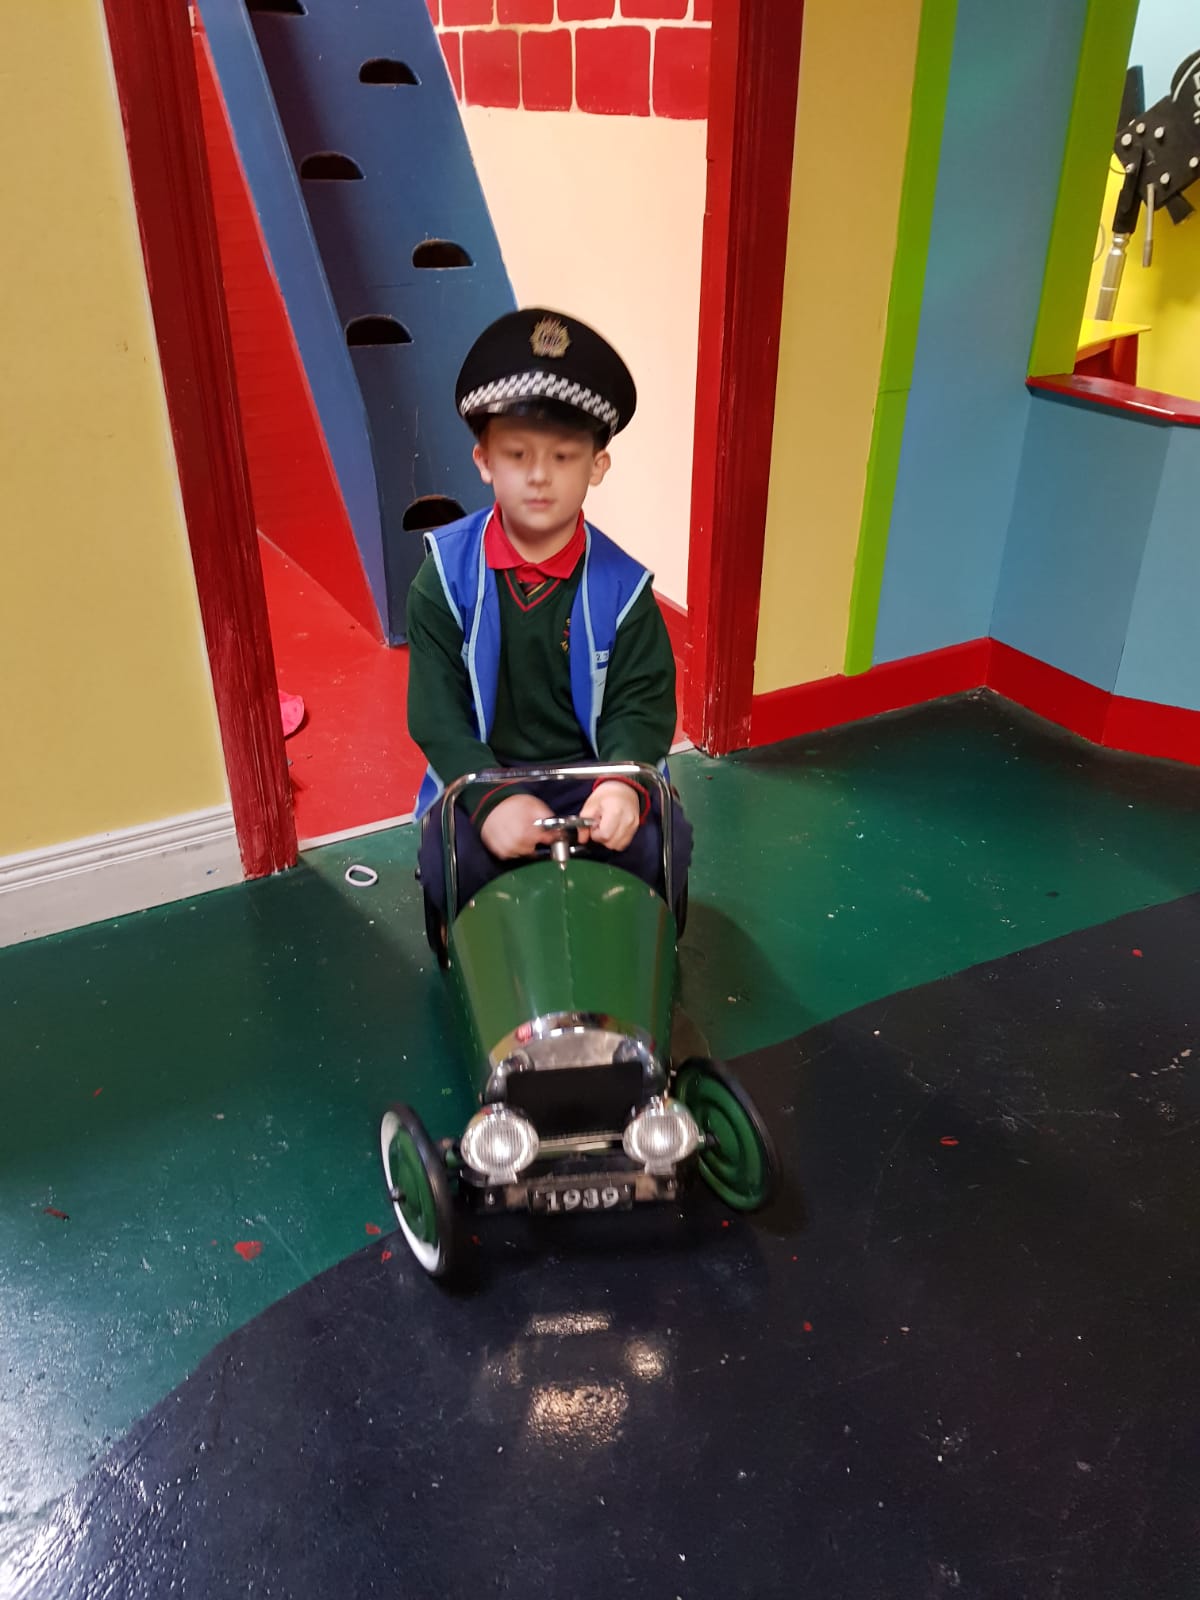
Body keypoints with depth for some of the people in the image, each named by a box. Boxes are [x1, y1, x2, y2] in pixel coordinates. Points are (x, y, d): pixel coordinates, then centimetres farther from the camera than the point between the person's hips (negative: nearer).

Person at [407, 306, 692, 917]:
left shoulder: (622, 585, -6)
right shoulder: (446, 573, -7)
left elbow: (642, 702, -6)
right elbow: (437, 709, -10)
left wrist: (622, 785, -28)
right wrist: (491, 799, -26)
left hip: (592, 770, 1)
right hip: (480, 774, 0)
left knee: (662, 845, -21)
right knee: (448, 862, -26)